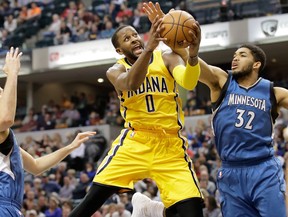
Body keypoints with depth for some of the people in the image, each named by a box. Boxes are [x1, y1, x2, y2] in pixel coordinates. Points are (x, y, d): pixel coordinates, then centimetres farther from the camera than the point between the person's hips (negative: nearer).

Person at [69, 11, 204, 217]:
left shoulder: (166, 58, 1)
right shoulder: (116, 70, 1)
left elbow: (188, 82, -21)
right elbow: (131, 84, -24)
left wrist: (193, 54, -43)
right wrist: (149, 49, -41)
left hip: (170, 144, 0)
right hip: (135, 141, 0)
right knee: (94, 198, -10)